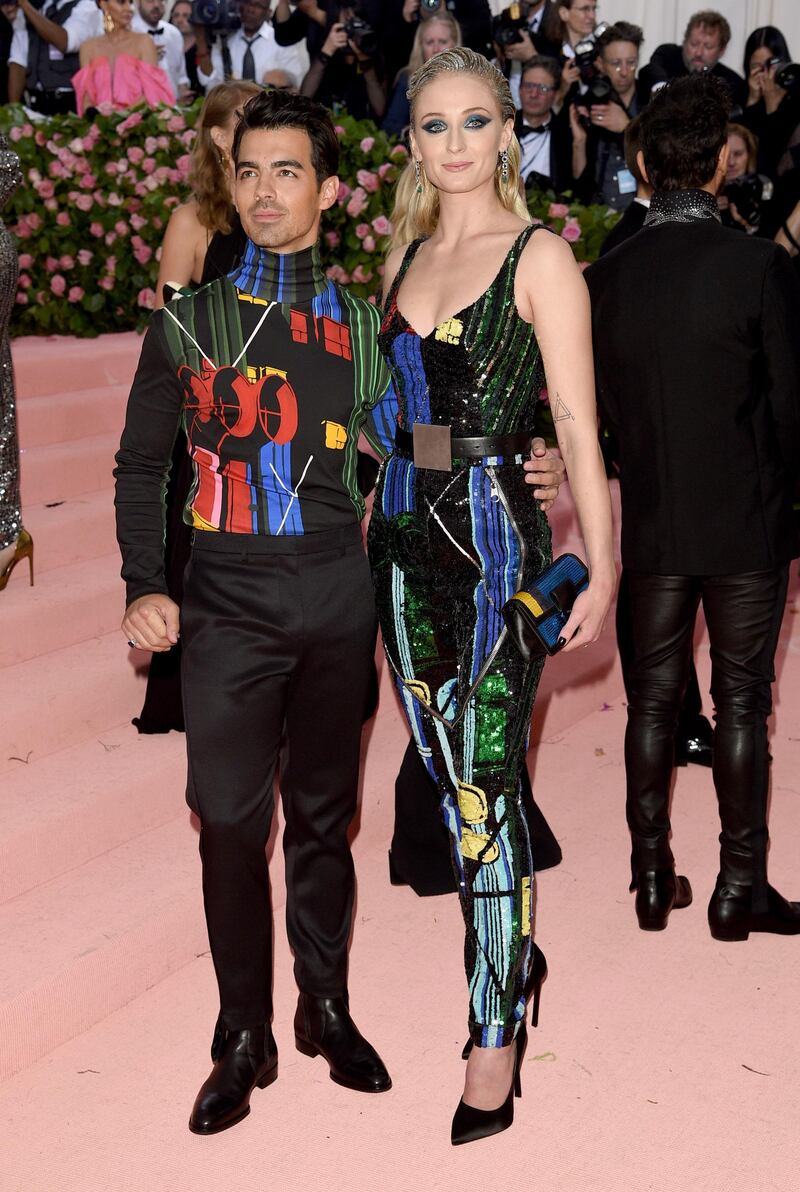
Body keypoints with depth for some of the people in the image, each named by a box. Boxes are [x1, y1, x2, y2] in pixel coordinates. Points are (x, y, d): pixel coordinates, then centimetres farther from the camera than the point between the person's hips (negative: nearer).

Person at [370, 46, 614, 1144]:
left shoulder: (539, 258, -6)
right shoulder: (407, 252, 13)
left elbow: (577, 425, -10)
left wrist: (602, 565, -15)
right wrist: (375, 512, 12)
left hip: (494, 531, -7)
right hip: (403, 530, 7)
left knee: (485, 784, -7)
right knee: (443, 773, 14)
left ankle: (497, 1037, 1)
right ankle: (503, 954, 32)